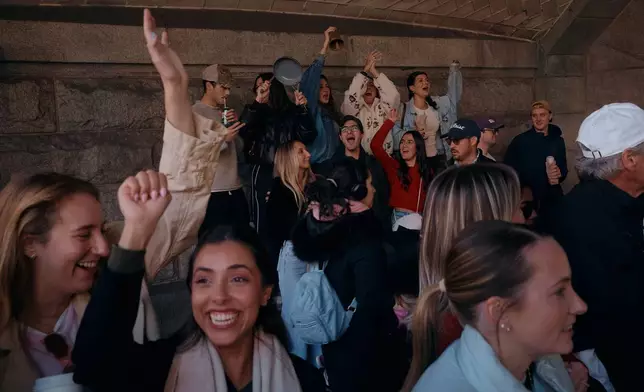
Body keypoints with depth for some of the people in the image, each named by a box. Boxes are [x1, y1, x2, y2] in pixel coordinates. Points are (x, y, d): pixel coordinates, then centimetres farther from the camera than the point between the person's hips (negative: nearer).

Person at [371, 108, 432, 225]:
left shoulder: (427, 172, 11)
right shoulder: (394, 166, 5)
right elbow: (375, 145, -6)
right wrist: (390, 122, -2)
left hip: (420, 218, 1)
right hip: (398, 216, -1)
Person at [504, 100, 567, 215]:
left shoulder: (558, 141, 9)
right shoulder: (519, 141, -4)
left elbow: (564, 168, 15)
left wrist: (559, 174, -11)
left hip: (552, 197, 4)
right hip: (528, 198, -4)